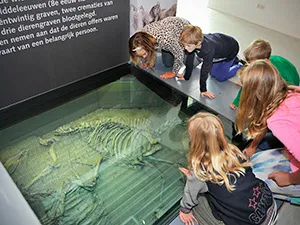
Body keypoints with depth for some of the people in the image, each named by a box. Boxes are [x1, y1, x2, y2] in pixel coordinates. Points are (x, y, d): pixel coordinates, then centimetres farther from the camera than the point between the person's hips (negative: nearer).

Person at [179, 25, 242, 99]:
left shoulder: (208, 49, -47)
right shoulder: (193, 42, -30)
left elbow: (205, 70, -40)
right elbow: (189, 60, -17)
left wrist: (203, 90, -31)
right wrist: (186, 76, -7)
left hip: (231, 48, -6)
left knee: (220, 77, -1)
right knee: (213, 74, 14)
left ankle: (239, 66, 22)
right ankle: (233, 61, 35)